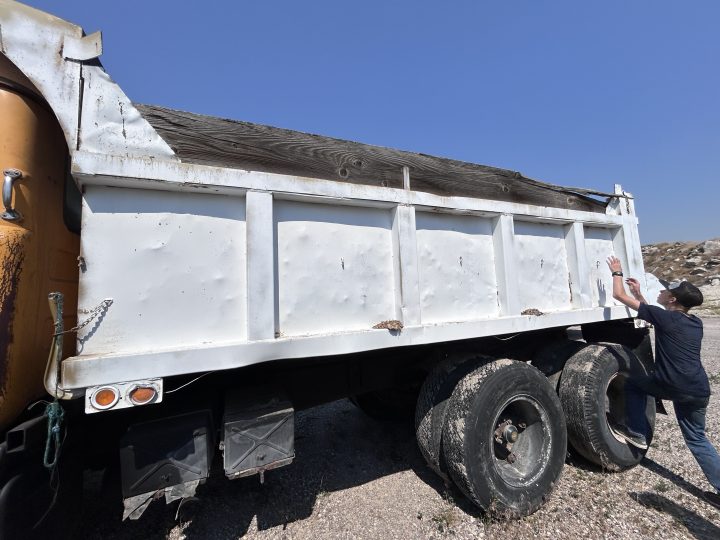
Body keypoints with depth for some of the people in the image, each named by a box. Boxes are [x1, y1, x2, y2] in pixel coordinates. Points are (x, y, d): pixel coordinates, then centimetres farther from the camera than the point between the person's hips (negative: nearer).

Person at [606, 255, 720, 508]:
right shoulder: (696, 323, 12)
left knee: (633, 382, 18)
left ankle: (637, 432, 19)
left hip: (673, 387, -7)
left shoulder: (665, 317, -9)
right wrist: (639, 295, 28)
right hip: (699, 391, 8)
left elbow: (619, 295, -8)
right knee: (697, 438, 22)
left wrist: (617, 272, 7)